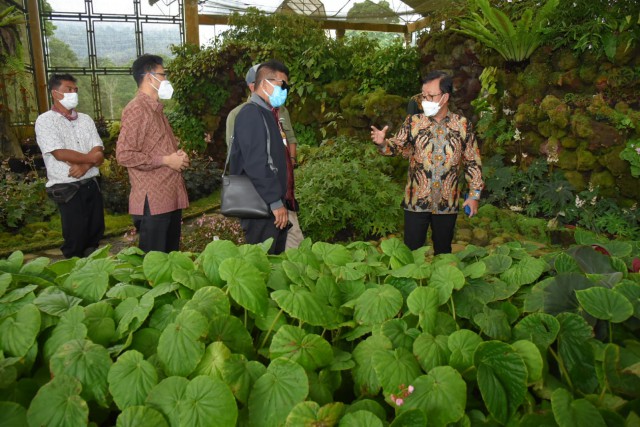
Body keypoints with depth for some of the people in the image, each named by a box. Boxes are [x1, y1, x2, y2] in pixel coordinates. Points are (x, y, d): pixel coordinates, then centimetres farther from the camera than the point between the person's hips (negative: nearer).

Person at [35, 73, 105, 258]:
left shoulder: (86, 120, 10)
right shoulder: (45, 121, -6)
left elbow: (98, 152, 2)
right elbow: (60, 153, -16)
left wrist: (85, 166, -16)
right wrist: (89, 158, -7)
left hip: (91, 184, 5)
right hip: (67, 188, -5)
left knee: (96, 233, 11)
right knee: (75, 238, 1)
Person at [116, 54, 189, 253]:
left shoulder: (155, 108, 19)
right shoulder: (136, 109, -11)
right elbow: (124, 155, -20)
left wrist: (178, 156, 8)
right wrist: (166, 160, -16)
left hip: (170, 197, 9)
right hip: (153, 201, -9)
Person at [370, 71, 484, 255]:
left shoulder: (462, 125, 0)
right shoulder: (413, 122, -1)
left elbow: (473, 162, 4)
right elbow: (396, 146, -6)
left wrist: (474, 195, 0)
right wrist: (382, 143, -28)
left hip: (447, 204, 1)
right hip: (416, 201, 0)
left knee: (443, 252, 16)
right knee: (412, 251, 6)